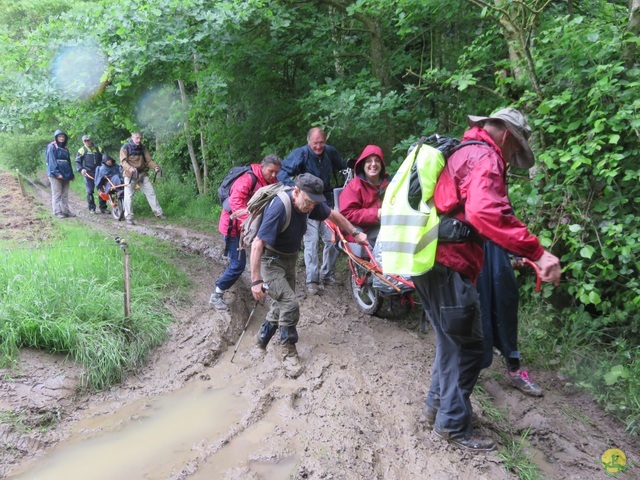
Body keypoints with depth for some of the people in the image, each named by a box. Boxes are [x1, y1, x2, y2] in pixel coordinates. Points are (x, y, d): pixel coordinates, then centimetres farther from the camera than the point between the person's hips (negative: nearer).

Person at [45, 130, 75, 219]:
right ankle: (57, 212, -2)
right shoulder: (52, 147, -2)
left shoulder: (65, 148, 19)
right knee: (57, 193, -5)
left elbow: (69, 162, 21)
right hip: (55, 174, -7)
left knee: (65, 194, 8)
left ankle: (65, 210, 12)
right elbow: (52, 161, -11)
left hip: (65, 174, 7)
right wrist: (57, 173, -20)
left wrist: (71, 175, 16)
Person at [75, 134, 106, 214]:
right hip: (88, 174, -3)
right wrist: (81, 169, -14)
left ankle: (103, 208, 9)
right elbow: (77, 162, 2)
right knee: (90, 191, -2)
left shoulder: (98, 149, 12)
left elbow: (103, 159, 20)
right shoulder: (82, 150, 3)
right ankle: (92, 208, 6)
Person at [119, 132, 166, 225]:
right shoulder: (125, 147, -4)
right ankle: (128, 217, 0)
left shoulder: (143, 148, 9)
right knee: (128, 196, -5)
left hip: (142, 174, 4)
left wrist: (155, 167, -16)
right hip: (130, 175, -4)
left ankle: (158, 212, 12)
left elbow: (148, 160, 4)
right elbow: (123, 161, -15)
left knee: (151, 193, 3)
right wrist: (129, 168, -35)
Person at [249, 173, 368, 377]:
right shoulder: (279, 207, -34)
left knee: (282, 304, 17)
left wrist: (356, 234, 9)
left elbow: (333, 215, 7)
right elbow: (257, 244, -36)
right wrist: (256, 280, -38)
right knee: (290, 305, -17)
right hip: (269, 260, -7)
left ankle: (264, 336, 42)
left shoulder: (310, 202, -13)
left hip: (289, 258, 8)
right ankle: (288, 352, 2)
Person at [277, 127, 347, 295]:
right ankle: (312, 281, 2)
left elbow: (343, 167, 20)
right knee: (311, 241, -8)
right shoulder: (300, 154, -15)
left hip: (326, 202, 4)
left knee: (334, 239, 2)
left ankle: (327, 274, 21)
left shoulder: (330, 152, -1)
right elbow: (282, 172, -21)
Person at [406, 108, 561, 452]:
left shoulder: (458, 152, 21)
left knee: (452, 340, 23)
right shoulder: (484, 157, -10)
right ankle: (453, 424, 16)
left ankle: (438, 406, 36)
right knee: (467, 346, 3)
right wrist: (537, 252, -30)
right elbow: (485, 212, -29)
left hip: (429, 259, 10)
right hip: (447, 264, -10)